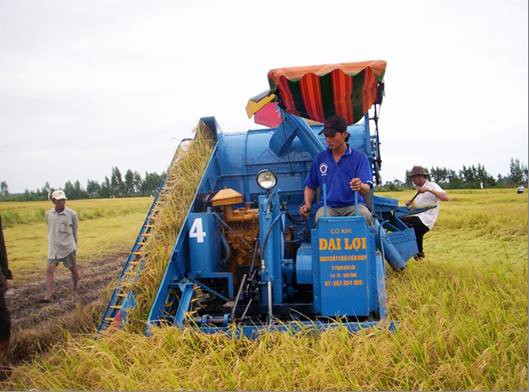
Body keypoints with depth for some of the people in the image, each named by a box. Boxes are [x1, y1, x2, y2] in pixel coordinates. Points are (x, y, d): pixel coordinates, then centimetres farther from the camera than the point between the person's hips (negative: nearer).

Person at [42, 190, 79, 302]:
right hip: (53, 248, 2)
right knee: (49, 270, -7)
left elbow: (75, 230, 3)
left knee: (73, 269, 11)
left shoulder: (72, 214, -10)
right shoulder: (48, 214, -2)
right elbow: (50, 229, 12)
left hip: (68, 247, -2)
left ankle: (76, 289, 32)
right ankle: (48, 296, -6)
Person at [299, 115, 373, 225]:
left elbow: (367, 189, -11)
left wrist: (360, 186, -36)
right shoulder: (319, 159, 12)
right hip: (329, 206, 1)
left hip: (354, 205, -1)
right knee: (321, 217, -33)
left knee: (365, 216, -34)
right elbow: (310, 186, 20)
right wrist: (307, 204, 0)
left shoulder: (359, 158, 0)